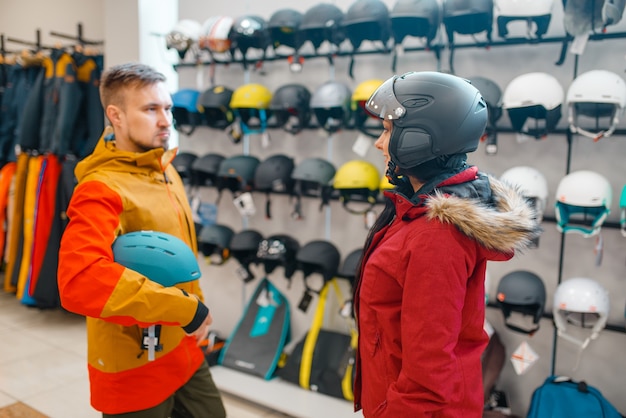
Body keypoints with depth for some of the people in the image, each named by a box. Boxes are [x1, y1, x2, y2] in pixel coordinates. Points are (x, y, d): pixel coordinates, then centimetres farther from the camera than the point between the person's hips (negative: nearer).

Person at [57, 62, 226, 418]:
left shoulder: (166, 172, 4)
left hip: (184, 353, 8)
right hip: (134, 371, -7)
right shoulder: (101, 190, -22)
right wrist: (187, 309, -31)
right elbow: (80, 281, -38)